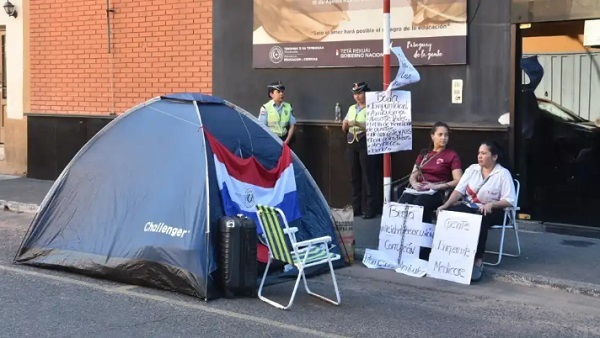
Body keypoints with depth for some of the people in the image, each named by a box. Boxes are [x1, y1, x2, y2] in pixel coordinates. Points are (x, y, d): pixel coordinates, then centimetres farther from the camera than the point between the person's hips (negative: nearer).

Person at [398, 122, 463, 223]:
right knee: (402, 204, -31)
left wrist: (436, 186, -13)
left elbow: (458, 181, -3)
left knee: (418, 205, -38)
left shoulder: (452, 156, 8)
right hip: (418, 189, 4)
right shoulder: (423, 154, 23)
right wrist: (414, 184, -3)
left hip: (437, 192, -4)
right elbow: (413, 176, 21)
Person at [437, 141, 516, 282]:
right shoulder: (472, 169, 9)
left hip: (491, 211, -4)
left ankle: (477, 260, -36)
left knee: (479, 221, -39)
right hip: (469, 207, 4)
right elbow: (459, 190, 0)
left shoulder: (503, 173, -4)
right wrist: (446, 205, -15)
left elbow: (509, 201, -10)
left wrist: (491, 204, -27)